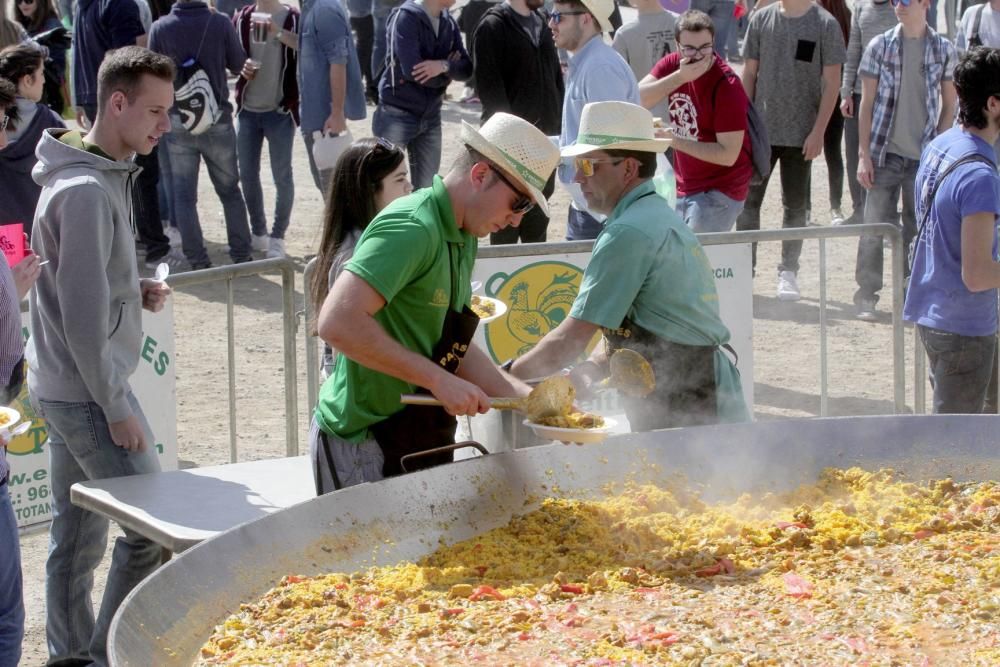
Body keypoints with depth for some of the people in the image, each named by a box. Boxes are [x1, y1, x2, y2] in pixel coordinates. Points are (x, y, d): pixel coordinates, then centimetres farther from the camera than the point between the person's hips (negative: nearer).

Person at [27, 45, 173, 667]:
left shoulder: (106, 174, 10)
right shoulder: (86, 191, -21)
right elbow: (83, 315, -22)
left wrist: (136, 290, 3)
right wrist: (116, 409, -18)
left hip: (64, 386, 9)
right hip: (87, 390, -9)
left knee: (77, 535, 16)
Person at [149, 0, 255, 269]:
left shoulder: (160, 27, -9)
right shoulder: (220, 23, -10)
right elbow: (239, 65, -1)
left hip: (178, 123, 0)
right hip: (218, 120, 0)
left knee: (184, 195, 8)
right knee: (230, 191, 15)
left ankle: (198, 262, 4)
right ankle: (241, 255, 17)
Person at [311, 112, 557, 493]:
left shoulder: (462, 239, 11)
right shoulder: (412, 229, -20)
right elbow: (338, 323, -30)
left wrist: (523, 395, 5)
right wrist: (438, 380, -27)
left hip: (419, 438, 10)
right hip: (364, 450, -10)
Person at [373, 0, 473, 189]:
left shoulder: (449, 23, 6)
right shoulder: (406, 17, -14)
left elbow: (467, 68, -1)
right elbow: (412, 70, -22)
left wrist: (444, 66, -21)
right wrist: (448, 73, -7)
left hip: (430, 117, 6)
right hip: (397, 115, -6)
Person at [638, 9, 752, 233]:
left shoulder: (727, 87, -21)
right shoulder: (672, 64, -4)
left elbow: (728, 154, -22)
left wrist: (674, 140, -25)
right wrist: (679, 77, -29)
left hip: (719, 191, -7)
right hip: (681, 188, 7)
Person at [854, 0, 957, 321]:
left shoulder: (944, 50, 2)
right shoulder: (879, 47, 1)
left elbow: (949, 105, 7)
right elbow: (867, 103, 3)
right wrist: (864, 155, -2)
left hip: (925, 156, 0)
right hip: (885, 153, 0)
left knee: (919, 230, 5)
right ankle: (866, 297, 9)